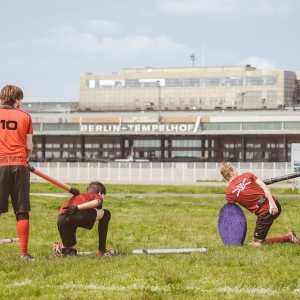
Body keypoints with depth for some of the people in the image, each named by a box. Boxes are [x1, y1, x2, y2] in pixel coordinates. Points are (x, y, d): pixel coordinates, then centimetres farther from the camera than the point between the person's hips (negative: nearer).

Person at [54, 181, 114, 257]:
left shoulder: (78, 196, 42)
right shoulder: (97, 196, 24)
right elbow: (96, 202, -3)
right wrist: (77, 207, -14)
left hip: (61, 219, 7)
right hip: (77, 214, -7)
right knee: (106, 214, 16)